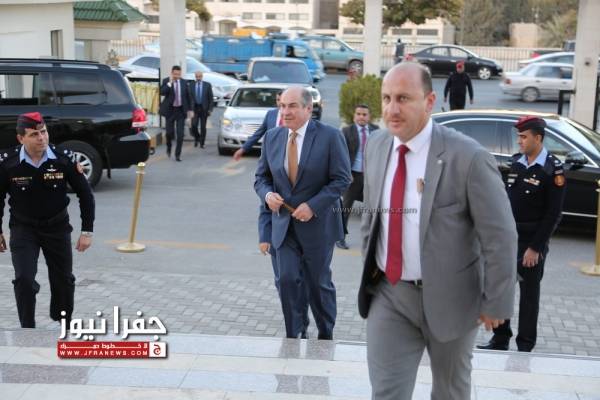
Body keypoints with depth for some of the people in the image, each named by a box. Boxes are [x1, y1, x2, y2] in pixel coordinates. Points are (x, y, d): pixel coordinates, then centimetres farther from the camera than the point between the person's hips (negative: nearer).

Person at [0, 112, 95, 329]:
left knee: (64, 280, 12)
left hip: (57, 227, 1)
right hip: (22, 228, -1)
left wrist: (87, 231, -5)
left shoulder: (63, 159, -16)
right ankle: (28, 328, 4)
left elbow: (85, 194, -5)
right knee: (24, 280, -13)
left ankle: (63, 321, 37)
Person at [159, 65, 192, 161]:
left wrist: (190, 109, 9)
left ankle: (178, 154, 4)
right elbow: (162, 92, -19)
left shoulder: (183, 82, 4)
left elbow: (187, 96, 12)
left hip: (181, 110, 2)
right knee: (170, 132, 2)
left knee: (180, 134, -3)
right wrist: (170, 82, -23)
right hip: (170, 110, -2)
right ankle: (169, 148, 31)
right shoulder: (166, 81, -3)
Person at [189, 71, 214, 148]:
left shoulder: (207, 85, 0)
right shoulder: (191, 85, 4)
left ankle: (202, 143, 11)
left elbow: (211, 98, 1)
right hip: (194, 108, 1)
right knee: (194, 125, -10)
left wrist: (210, 109, -6)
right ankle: (197, 138, 16)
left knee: (203, 127, 1)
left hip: (204, 108, -1)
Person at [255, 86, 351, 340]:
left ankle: (325, 337, 28)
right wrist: (267, 194, -12)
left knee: (319, 283, 9)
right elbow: (261, 177, 11)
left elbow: (342, 179, -11)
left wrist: (313, 206, -19)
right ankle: (292, 337, 11)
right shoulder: (271, 137, 4)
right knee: (287, 280, -3)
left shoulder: (330, 136, -10)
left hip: (317, 224, -3)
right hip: (284, 223, 3)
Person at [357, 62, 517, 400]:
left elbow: (500, 236, -14)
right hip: (389, 292, 3)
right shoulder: (377, 145, -1)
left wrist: (497, 304, -10)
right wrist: (368, 264, 14)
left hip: (448, 297, -3)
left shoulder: (468, 157, -19)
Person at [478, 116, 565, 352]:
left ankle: (525, 346, 17)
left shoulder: (553, 169, -12)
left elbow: (553, 214, -13)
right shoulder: (517, 162, 6)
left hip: (532, 241, -6)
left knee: (529, 294, 6)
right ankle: (500, 339, 23)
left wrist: (535, 248, -14)